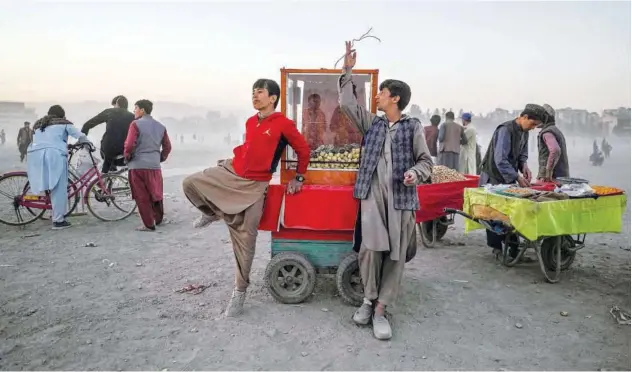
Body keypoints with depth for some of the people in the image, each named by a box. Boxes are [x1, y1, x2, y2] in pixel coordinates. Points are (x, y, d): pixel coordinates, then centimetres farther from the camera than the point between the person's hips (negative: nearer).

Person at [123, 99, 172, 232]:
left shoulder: (136, 124, -7)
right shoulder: (160, 126, 10)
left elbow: (129, 144, -16)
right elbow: (167, 146, 12)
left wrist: (127, 156, 1)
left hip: (138, 165, -5)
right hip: (155, 165, 5)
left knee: (142, 196, 3)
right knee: (156, 193, 18)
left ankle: (149, 225, 5)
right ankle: (158, 219, 29)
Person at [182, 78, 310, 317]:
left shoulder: (284, 124, -11)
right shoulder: (250, 122, 9)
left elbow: (303, 150, -2)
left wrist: (298, 178, 1)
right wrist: (234, 158, 13)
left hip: (254, 185, -6)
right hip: (231, 172, 6)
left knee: (245, 239, -3)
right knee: (190, 183, -8)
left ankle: (240, 291, 12)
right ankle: (214, 212, 21)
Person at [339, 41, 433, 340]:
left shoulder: (413, 127, 6)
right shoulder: (372, 123, 16)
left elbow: (426, 160, 5)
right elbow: (347, 103, 16)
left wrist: (415, 173, -16)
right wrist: (347, 71, 17)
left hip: (401, 196, -1)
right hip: (372, 194, 2)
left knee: (396, 254, -2)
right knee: (370, 247, -14)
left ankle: (380, 309, 7)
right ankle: (369, 299, 8)